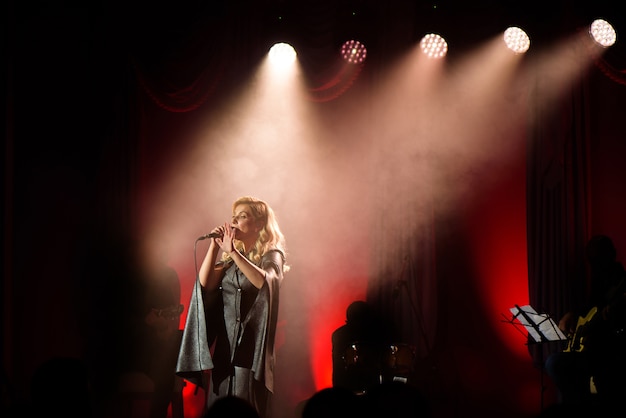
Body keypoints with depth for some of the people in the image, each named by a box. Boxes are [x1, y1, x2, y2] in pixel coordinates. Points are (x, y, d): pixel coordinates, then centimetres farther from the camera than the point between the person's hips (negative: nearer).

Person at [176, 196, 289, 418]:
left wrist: (234, 252, -23)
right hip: (224, 346, 6)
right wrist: (214, 246, -1)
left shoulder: (272, 256, -1)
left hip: (250, 349, -6)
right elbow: (205, 282, 3)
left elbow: (263, 280, -22)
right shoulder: (229, 259, 16)